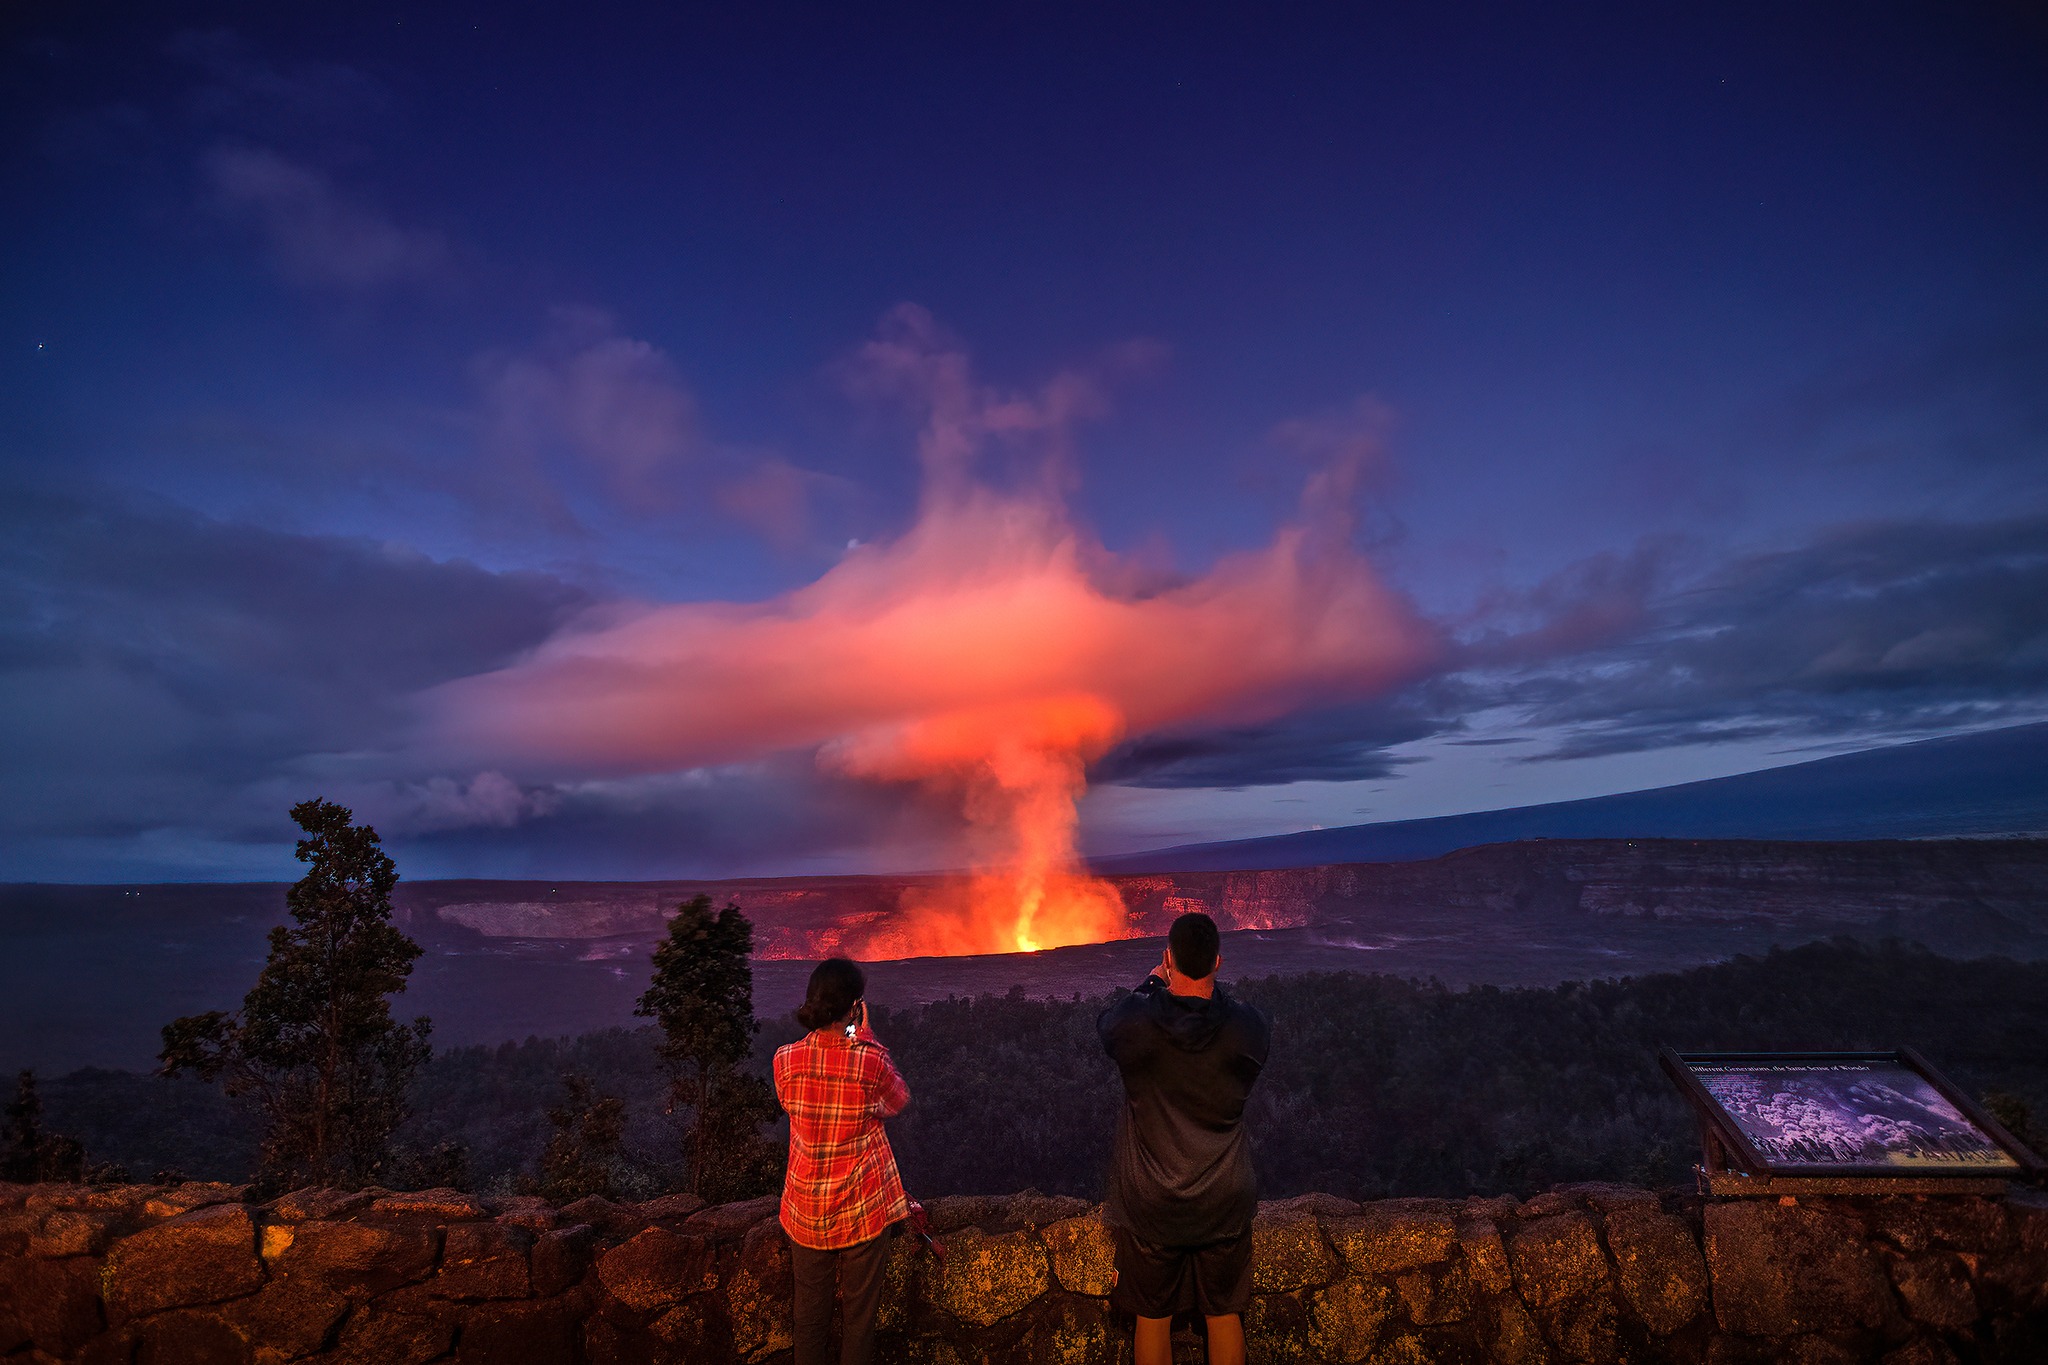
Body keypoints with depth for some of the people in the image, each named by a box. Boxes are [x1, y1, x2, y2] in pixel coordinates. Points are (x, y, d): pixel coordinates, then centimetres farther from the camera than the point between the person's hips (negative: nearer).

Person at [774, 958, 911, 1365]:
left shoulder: (785, 1059, -13)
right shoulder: (871, 1060, -22)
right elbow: (899, 1102, 0)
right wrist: (865, 1037, -2)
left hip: (806, 1207, 3)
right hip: (864, 1209, -3)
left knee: (810, 1312, 20)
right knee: (859, 1311, 16)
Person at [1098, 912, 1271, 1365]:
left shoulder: (1134, 1024, -22)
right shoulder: (1249, 1028, -18)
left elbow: (1105, 1022, 3)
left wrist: (1153, 981, 12)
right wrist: (1209, 989, 10)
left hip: (1150, 1206, -1)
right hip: (1224, 1204, 1)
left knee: (1153, 1318, 18)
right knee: (1225, 1316, 21)